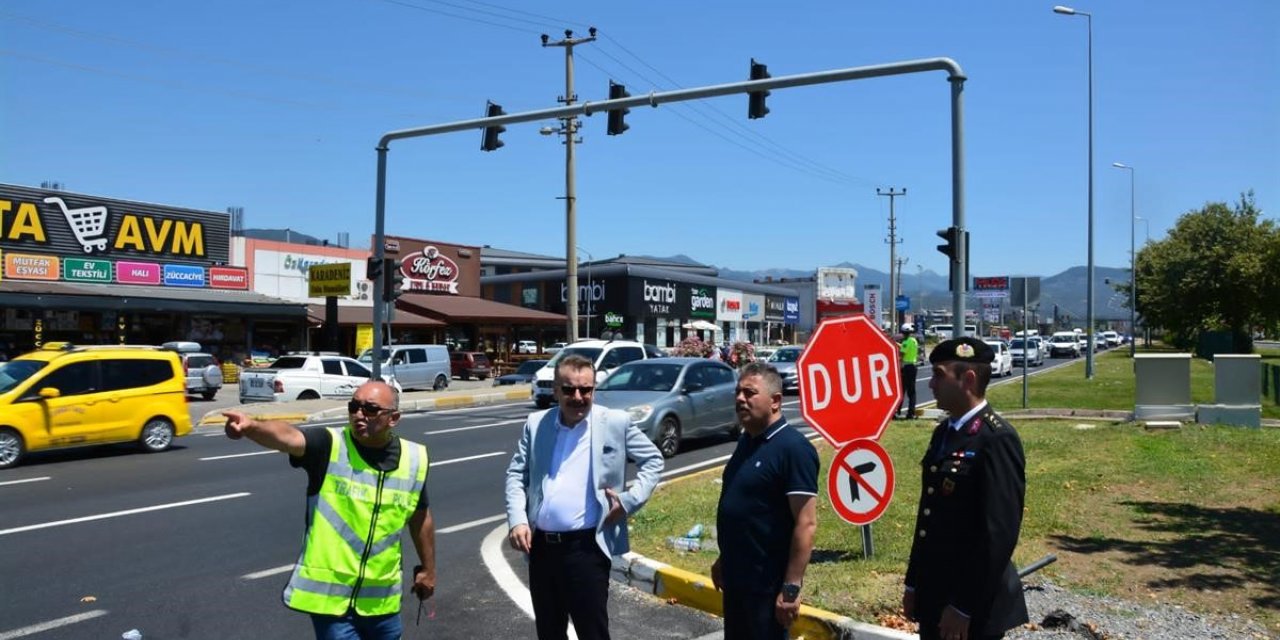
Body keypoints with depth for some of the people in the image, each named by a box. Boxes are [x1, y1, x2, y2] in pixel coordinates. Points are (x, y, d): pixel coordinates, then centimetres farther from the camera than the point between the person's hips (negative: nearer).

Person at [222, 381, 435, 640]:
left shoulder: (414, 460, -3)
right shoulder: (329, 446, -14)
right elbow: (287, 436, -35)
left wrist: (428, 568, 20)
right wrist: (251, 426, -56)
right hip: (329, 596, -4)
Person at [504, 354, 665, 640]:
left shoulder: (616, 422, -3)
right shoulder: (535, 423, 6)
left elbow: (653, 460, 6)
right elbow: (516, 473, 8)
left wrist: (631, 500, -7)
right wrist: (517, 520, -7)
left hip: (587, 548, -4)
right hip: (541, 547, 4)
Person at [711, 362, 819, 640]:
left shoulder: (793, 448, -19)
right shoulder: (747, 440, 7)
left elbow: (806, 523, -22)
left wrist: (791, 588, -23)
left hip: (767, 584, -8)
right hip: (736, 578, 8)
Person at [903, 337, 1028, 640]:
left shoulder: (996, 439, -18)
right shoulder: (943, 432, 9)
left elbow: (999, 533, -21)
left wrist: (964, 607, -19)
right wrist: (913, 583, 14)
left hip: (974, 607, -8)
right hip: (933, 596, 8)